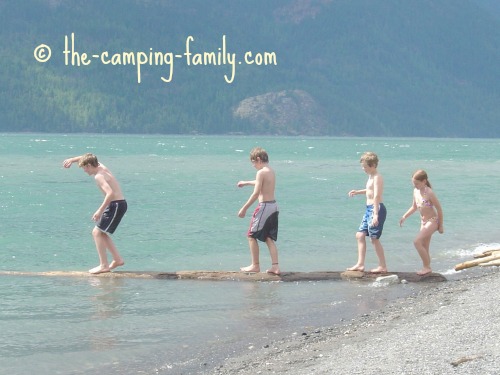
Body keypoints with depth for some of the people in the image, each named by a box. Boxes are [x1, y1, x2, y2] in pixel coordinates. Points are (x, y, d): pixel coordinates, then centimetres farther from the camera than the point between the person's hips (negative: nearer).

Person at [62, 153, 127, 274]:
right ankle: (117, 259, 19)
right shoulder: (102, 167, 10)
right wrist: (72, 159, 25)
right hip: (119, 204, 10)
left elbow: (110, 193, -31)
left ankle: (104, 265, -11)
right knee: (102, 233, 18)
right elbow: (86, 158, 29)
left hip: (116, 205, -10)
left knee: (97, 232, -8)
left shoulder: (98, 177, -17)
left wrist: (100, 210, -29)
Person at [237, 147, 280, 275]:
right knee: (269, 238, 11)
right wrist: (246, 183, 50)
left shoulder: (261, 172, -14)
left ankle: (255, 265, 7)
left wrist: (244, 209, -14)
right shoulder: (271, 171, 13)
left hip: (264, 206, -8)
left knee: (252, 236, 4)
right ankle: (275, 266, 3)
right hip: (273, 206, 8)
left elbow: (256, 194, -19)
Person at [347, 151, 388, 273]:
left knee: (374, 238, -6)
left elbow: (376, 196, -25)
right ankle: (360, 264, 12)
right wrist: (357, 192, 22)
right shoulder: (371, 176, 15)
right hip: (369, 209, 10)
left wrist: (375, 215, -32)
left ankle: (383, 266, 1)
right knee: (360, 235, 9)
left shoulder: (377, 177, -15)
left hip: (376, 208, -10)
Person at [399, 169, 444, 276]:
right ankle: (427, 268, 18)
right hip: (423, 222, 8)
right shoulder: (416, 191, 3)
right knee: (424, 247, 9)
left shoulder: (429, 193, -20)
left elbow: (439, 209, -14)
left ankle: (427, 267, -13)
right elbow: (414, 207, 18)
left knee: (417, 241, -20)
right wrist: (404, 217, 7)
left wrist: (441, 225, -10)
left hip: (432, 221, -8)